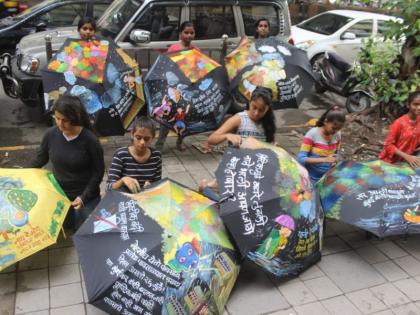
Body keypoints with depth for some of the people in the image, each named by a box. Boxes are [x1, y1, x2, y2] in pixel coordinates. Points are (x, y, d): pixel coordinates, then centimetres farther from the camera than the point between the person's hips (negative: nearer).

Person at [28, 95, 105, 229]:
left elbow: (98, 171, -15)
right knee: (67, 227, 19)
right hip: (59, 194, 4)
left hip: (87, 196, -3)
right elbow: (40, 159, 5)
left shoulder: (90, 140, -23)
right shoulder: (51, 134, -13)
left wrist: (84, 197, -21)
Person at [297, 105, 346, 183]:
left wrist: (334, 161, -9)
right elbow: (301, 159, -20)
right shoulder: (312, 134, -17)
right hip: (311, 179, -4)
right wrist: (324, 160, -29)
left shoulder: (337, 135, -2)